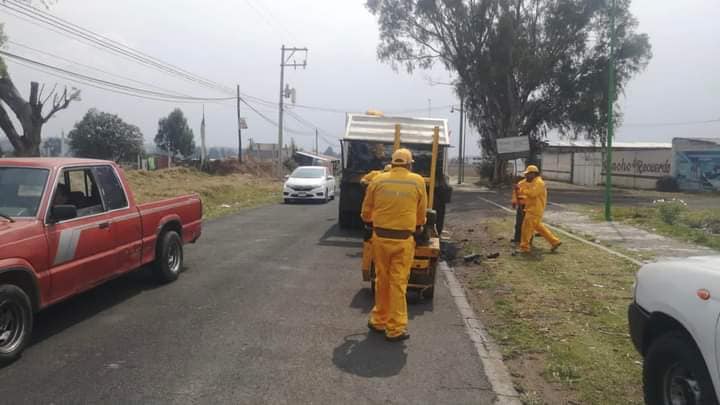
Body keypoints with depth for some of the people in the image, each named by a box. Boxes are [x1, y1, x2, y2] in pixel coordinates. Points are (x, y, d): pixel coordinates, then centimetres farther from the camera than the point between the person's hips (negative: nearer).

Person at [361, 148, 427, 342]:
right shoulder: (418, 181, -3)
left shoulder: (378, 180, 0)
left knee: (382, 281, 16)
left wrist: (371, 221, 31)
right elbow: (421, 214, 7)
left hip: (380, 237, 2)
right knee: (398, 283, 4)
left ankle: (379, 320, 27)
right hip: (404, 239, -2)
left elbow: (366, 212, 9)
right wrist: (418, 227, 27)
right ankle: (395, 328, 10)